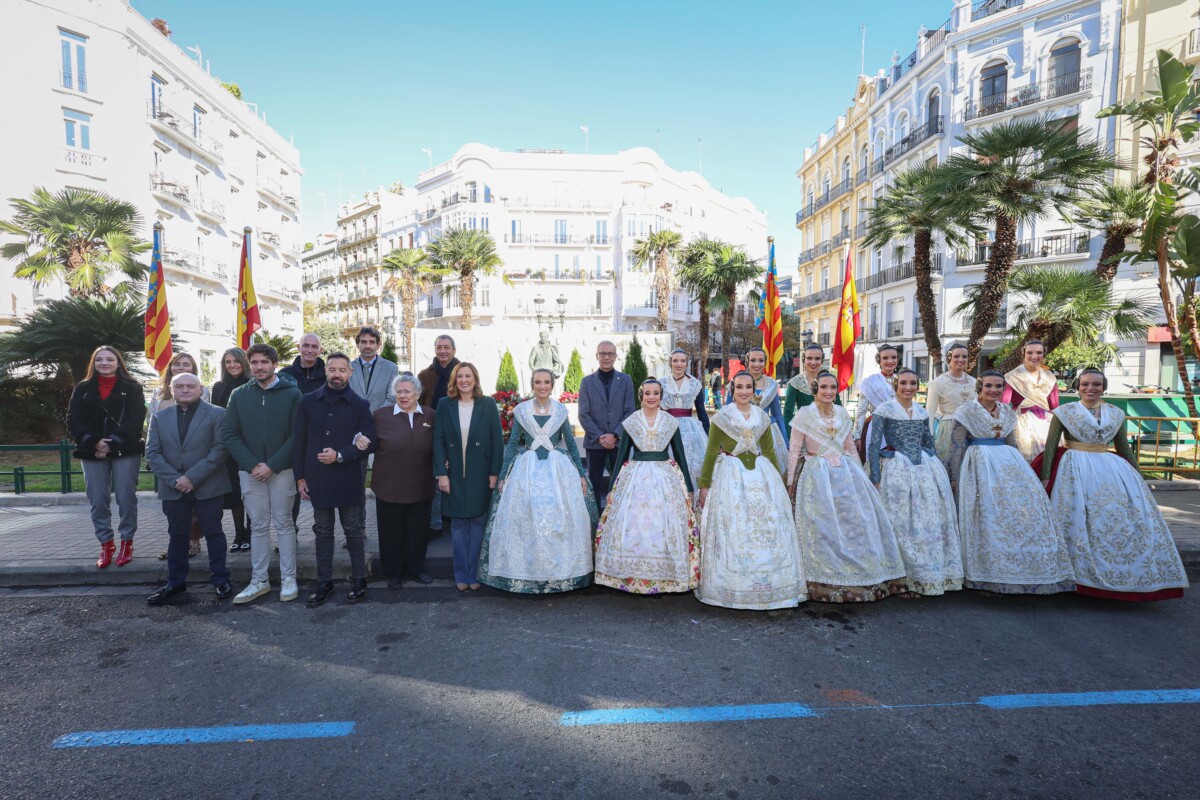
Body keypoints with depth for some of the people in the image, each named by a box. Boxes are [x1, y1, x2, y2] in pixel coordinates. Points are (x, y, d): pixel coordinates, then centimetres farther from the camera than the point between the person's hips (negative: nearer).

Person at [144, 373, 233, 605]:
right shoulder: (160, 417, 8)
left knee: (213, 532, 5)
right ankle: (175, 582, 24)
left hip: (208, 487, -3)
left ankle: (221, 580, 16)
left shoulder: (216, 414, -3)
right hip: (173, 488, 3)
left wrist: (192, 477, -17)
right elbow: (152, 453, 3)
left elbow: (220, 450, -11)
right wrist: (174, 479, -10)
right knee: (177, 535, 12)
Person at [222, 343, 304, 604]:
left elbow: (296, 435, -7)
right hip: (250, 471, 2)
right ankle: (259, 580, 18)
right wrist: (252, 465, -10)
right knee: (258, 526, 9)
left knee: (283, 524, 5)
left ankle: (288, 579, 14)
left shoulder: (292, 394, -4)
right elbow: (229, 435, 2)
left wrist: (272, 465, -14)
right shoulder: (239, 395, 5)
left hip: (282, 470, -2)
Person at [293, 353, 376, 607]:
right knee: (322, 531, 11)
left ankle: (359, 580, 19)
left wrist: (339, 456, -16)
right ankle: (324, 583, 22)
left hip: (347, 479, -2)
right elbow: (299, 441, 6)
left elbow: (369, 443, -5)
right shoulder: (308, 402, 4)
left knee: (353, 530, 7)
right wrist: (300, 476, 3)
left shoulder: (359, 405, -2)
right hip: (317, 479, 2)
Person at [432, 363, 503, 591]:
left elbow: (497, 440, -1)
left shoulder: (488, 404, 0)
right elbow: (438, 440, 1)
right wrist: (441, 473, -6)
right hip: (454, 475, 1)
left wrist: (495, 473, -6)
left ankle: (475, 574, 17)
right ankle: (461, 575, 18)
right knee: (458, 524, 8)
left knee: (478, 524, 5)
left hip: (480, 475, -1)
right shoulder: (445, 405, 3)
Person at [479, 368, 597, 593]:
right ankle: (525, 573, 12)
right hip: (527, 469, 0)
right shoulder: (521, 411, 3)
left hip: (558, 468, 0)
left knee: (561, 520, -1)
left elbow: (571, 443, 9)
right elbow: (512, 443, 7)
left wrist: (581, 473, 6)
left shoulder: (561, 410, 5)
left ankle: (562, 572, 13)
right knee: (525, 520, -2)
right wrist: (503, 476, 4)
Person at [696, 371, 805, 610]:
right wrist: (704, 485, -2)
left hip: (760, 474, 4)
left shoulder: (762, 417, 10)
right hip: (730, 476, -3)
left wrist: (778, 480, 17)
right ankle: (732, 585, 13)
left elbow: (769, 450, 16)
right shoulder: (721, 417, -2)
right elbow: (711, 452, -1)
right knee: (732, 530, 0)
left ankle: (767, 584, 15)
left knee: (768, 528, 2)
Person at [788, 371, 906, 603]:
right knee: (823, 529, -3)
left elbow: (851, 448, 16)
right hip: (817, 477, -5)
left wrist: (859, 475, 15)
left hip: (845, 474, 5)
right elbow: (794, 450, -4)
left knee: (856, 523, 3)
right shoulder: (804, 414, -5)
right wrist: (791, 482, -5)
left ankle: (863, 579, 16)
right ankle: (826, 584, 8)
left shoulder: (843, 414, 9)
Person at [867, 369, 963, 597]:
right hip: (897, 471, -5)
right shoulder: (884, 411, -5)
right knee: (902, 523, -2)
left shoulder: (921, 411, 10)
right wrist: (876, 480, -12)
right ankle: (906, 577, 9)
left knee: (931, 521, 7)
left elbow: (929, 444, 18)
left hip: (925, 469, 5)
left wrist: (937, 470, 17)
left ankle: (935, 574, 20)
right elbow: (873, 447, -8)